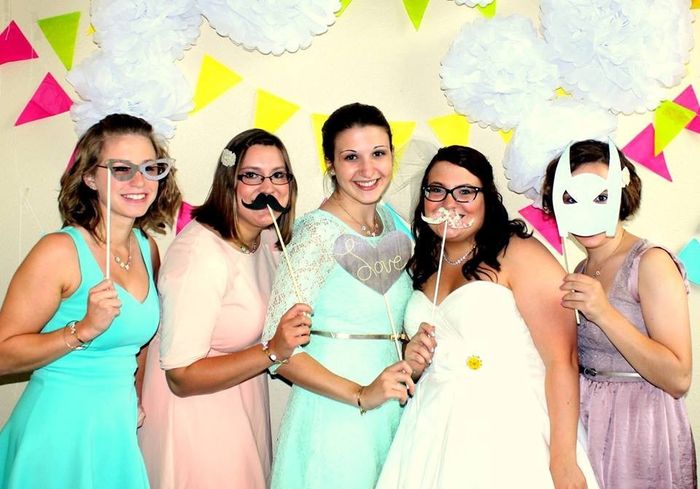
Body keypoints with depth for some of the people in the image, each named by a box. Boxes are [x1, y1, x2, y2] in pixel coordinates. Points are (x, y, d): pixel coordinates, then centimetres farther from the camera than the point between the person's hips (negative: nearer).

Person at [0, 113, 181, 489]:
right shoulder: (60, 250, -16)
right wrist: (84, 329, -25)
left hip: (122, 427, 6)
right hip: (61, 429, -6)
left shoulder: (148, 248, 3)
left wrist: (138, 397, 9)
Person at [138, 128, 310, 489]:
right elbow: (183, 377, -26)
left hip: (245, 407, 8)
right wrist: (273, 351, -32)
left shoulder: (268, 240, -1)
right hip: (195, 415, -8)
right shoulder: (200, 252, -27)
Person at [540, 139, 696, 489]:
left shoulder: (651, 262, -14)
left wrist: (605, 314, -27)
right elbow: (580, 361, 11)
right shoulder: (580, 272, 7)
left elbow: (678, 379, -21)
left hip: (640, 426, -6)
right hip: (584, 422, 6)